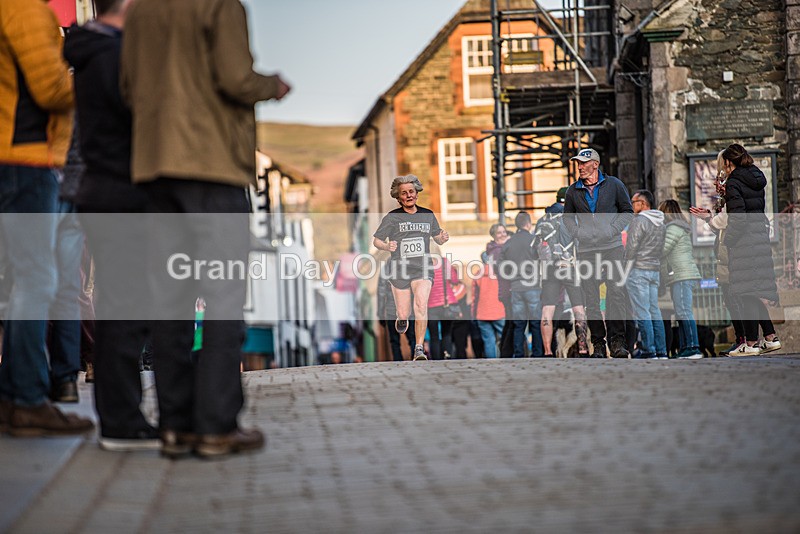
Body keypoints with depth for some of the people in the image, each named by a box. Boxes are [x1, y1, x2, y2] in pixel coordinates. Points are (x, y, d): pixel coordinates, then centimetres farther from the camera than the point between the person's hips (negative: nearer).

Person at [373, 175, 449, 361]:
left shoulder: (428, 215, 6)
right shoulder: (392, 217, -2)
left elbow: (437, 239, 18)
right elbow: (376, 241, 2)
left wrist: (443, 238, -6)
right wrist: (387, 246, -20)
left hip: (423, 270, 0)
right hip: (400, 270, 0)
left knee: (421, 304, -23)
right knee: (404, 313, 4)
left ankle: (419, 348, -18)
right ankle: (402, 318, 44)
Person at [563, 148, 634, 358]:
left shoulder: (613, 184, 5)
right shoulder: (573, 191, 10)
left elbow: (628, 211, 10)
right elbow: (567, 218, 21)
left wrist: (613, 229, -4)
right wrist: (578, 233, 3)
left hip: (612, 247, -2)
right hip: (586, 250, 2)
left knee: (616, 293, -11)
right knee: (591, 298, -1)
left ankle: (617, 340, -10)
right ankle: (598, 342, 3)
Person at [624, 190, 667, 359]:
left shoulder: (639, 220, -10)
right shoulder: (660, 223, 16)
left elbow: (632, 247, -13)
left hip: (638, 270, -8)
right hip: (655, 269, 8)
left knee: (642, 312, -8)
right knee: (654, 310, 9)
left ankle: (649, 352, -13)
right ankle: (661, 352, 6)